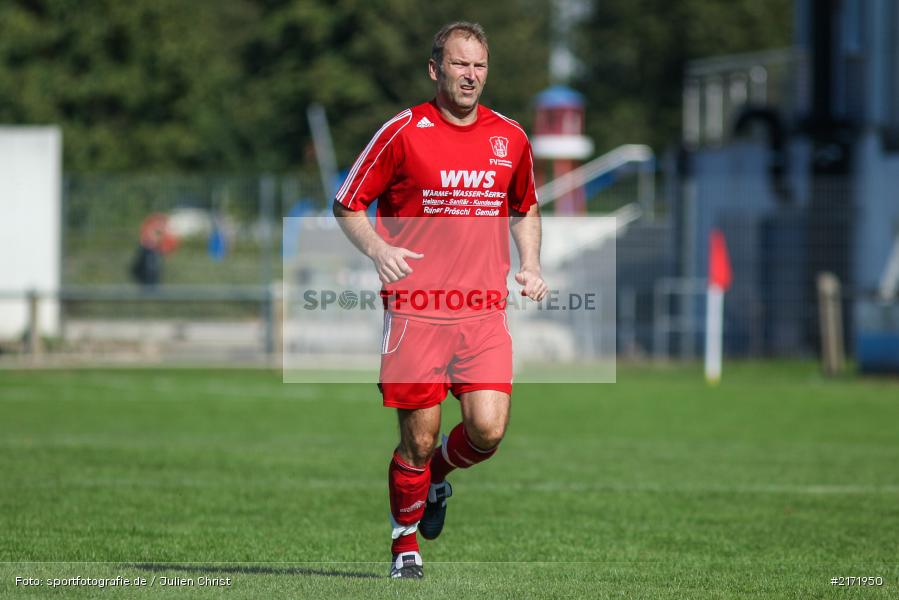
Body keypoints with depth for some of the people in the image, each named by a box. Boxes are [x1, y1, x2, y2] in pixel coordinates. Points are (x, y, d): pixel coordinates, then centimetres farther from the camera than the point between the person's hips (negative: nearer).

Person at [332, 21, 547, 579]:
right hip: (416, 308, -3)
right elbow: (348, 204, 4)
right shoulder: (404, 132, -3)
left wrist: (531, 263, 11)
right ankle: (405, 542, 21)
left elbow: (525, 207, 27)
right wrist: (377, 249, -14)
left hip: (485, 311, 3)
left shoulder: (510, 137, 9)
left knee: (488, 430, -11)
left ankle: (436, 475, 24)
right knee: (419, 437, -2)